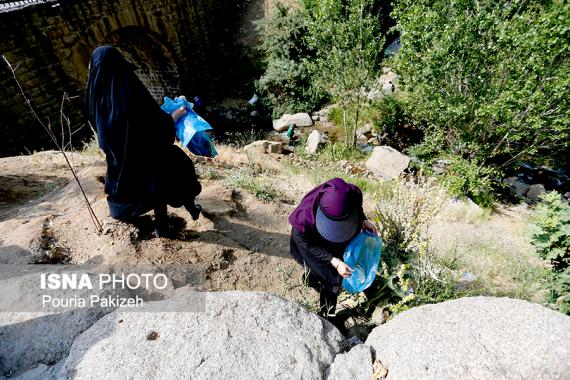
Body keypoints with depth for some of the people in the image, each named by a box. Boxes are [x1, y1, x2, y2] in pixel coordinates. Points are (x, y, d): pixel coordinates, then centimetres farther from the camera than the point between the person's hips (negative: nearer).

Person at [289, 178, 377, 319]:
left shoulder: (353, 194, -35)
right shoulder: (307, 214, -44)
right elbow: (309, 245, -24)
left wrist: (363, 220, -20)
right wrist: (334, 261, -30)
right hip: (312, 241, -4)